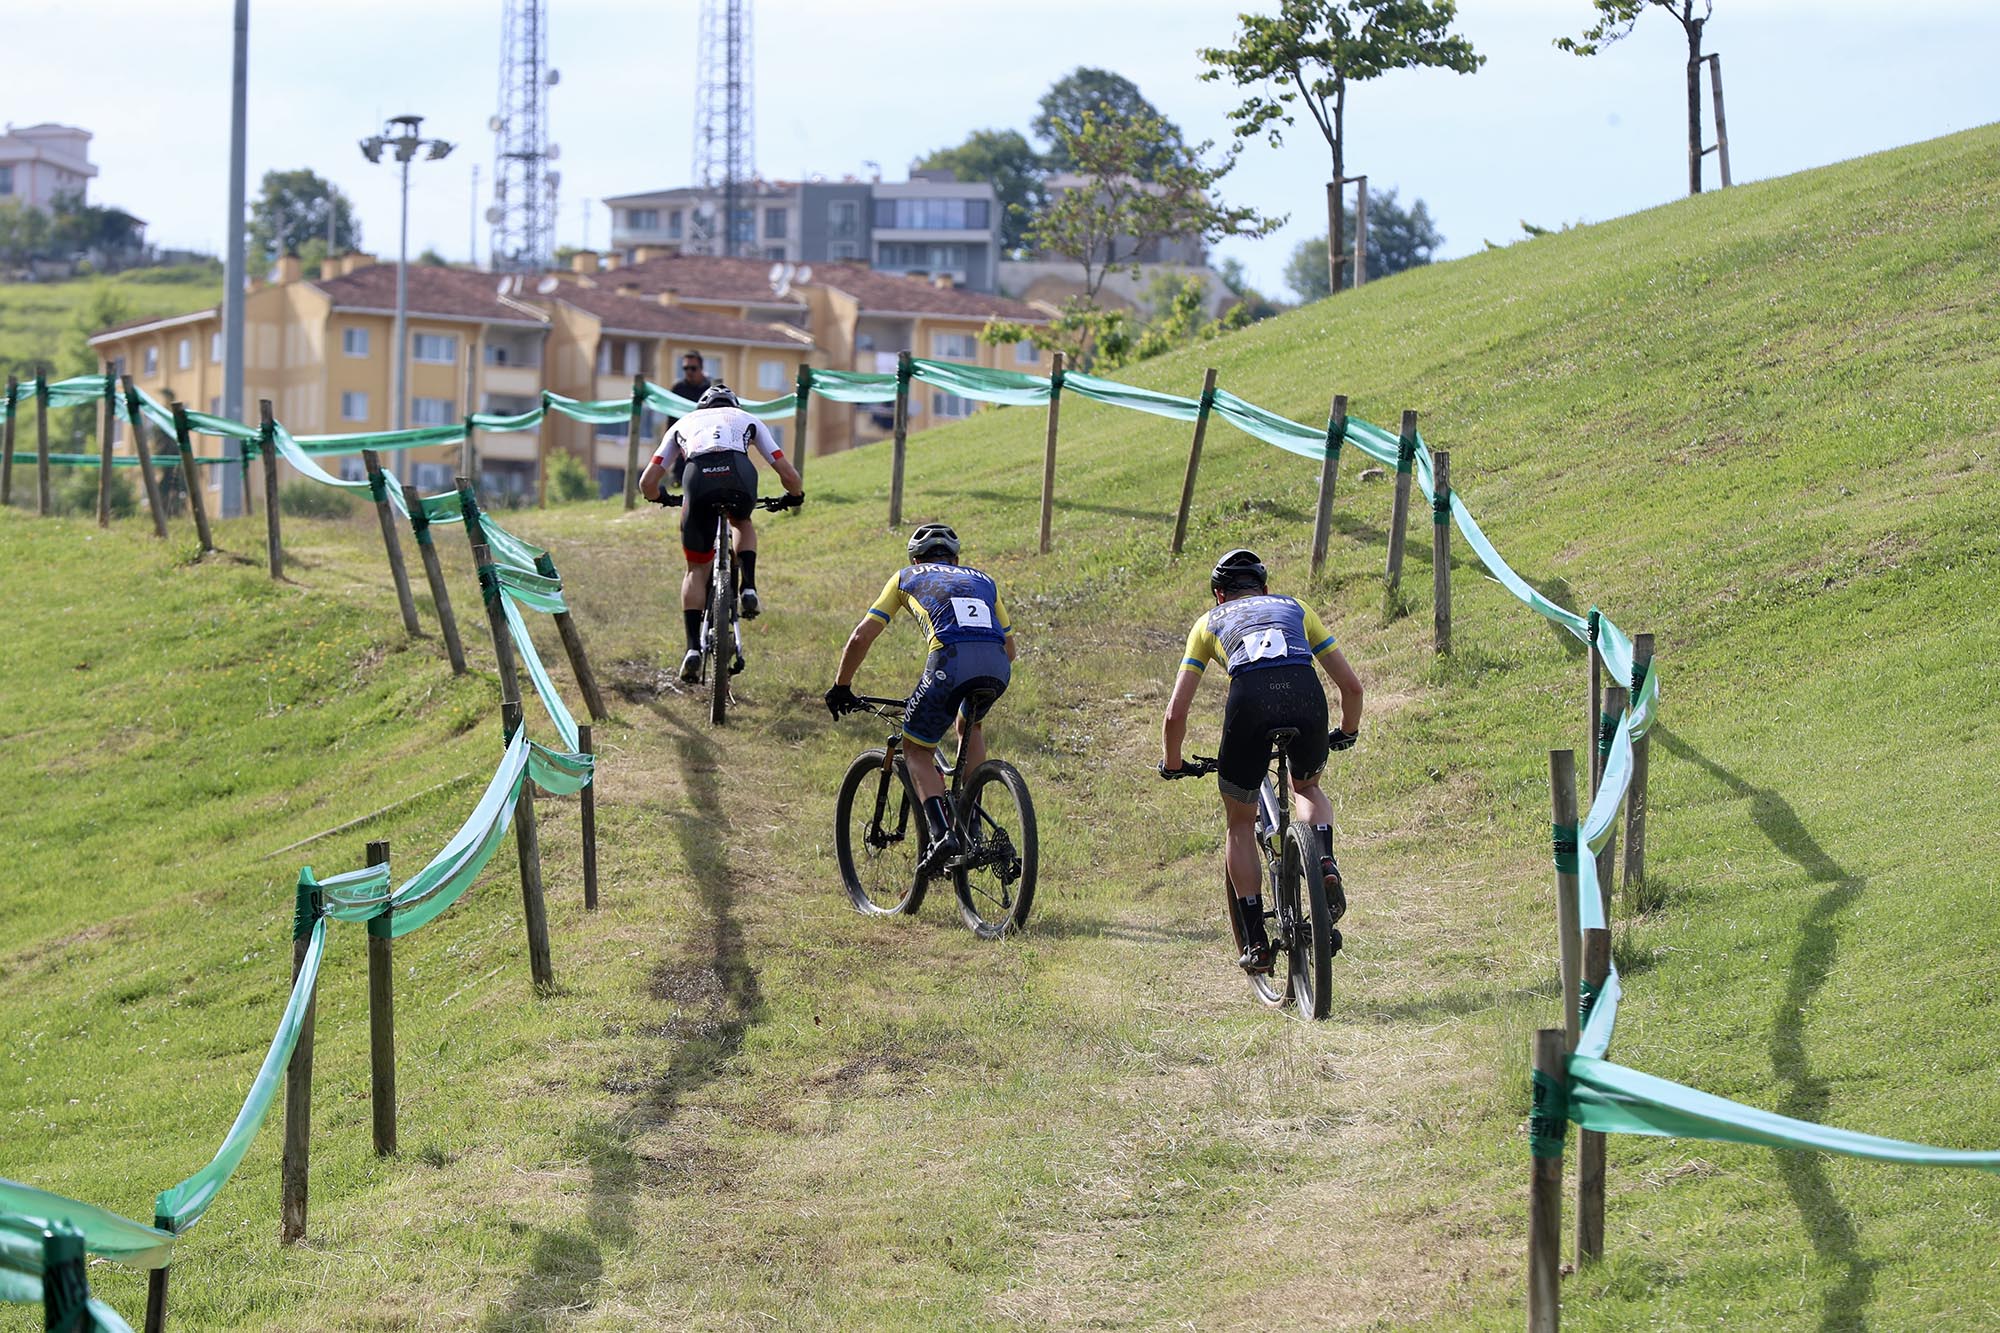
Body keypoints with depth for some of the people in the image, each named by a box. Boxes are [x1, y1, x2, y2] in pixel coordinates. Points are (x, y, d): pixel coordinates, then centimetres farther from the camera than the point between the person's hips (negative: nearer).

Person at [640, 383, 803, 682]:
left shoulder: (683, 423, 37)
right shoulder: (747, 420, 37)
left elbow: (647, 482, 32)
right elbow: (788, 474, 30)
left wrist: (660, 498, 55)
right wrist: (796, 496, 52)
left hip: (699, 479, 0)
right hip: (739, 475, 0)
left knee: (696, 568, 16)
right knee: (743, 523, 37)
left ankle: (693, 647, 2)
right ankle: (748, 589, 15)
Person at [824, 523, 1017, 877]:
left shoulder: (908, 578, 27)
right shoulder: (982, 580, 35)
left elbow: (861, 637, 21)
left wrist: (841, 686, 33)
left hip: (950, 662, -3)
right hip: (997, 668, 3)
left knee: (917, 749, 16)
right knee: (970, 726, 34)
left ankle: (941, 832, -7)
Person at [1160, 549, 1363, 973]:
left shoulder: (1211, 620, 31)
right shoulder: (1294, 607, 35)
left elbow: (1176, 713, 24)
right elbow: (1351, 685, 33)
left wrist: (1171, 765, 41)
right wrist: (1347, 733, 52)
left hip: (1250, 699, -1)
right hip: (1306, 695, 1)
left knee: (1240, 823, 20)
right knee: (1307, 788, 33)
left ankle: (1256, 941, 14)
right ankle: (1325, 863, 4)